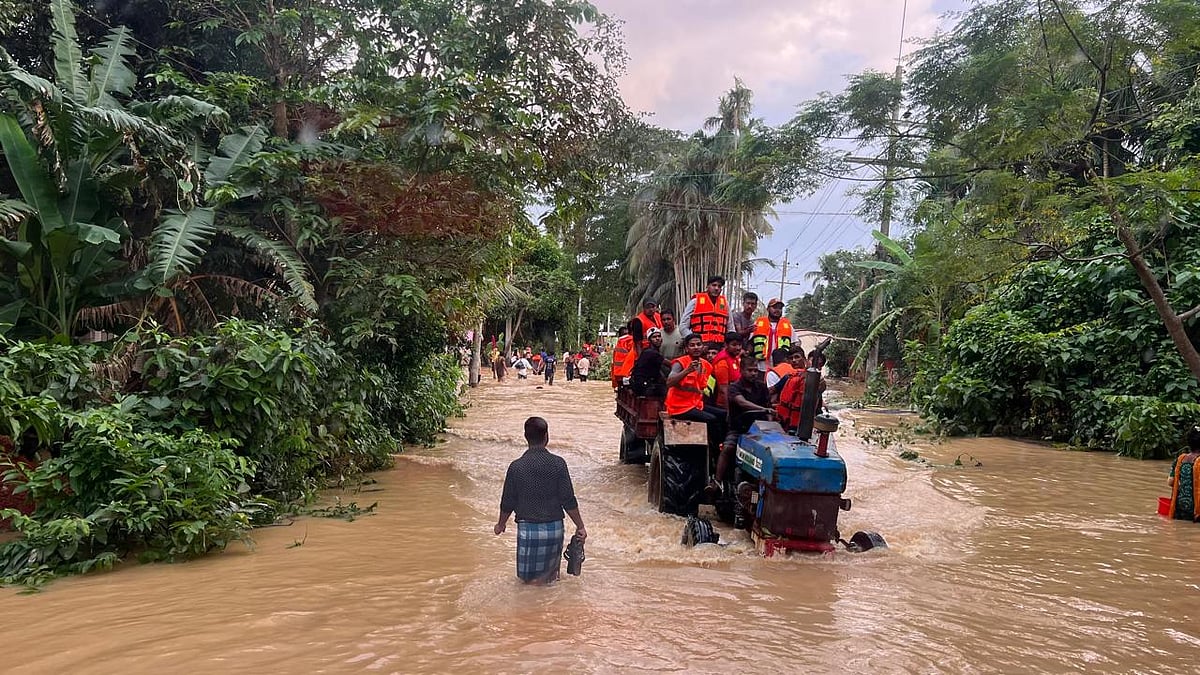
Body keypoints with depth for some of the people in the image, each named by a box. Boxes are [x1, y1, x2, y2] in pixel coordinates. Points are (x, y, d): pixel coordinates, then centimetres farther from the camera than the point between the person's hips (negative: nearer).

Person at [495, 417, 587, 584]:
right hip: (554, 527, 1)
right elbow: (569, 501, -7)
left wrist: (501, 524, 17)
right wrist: (580, 526, 5)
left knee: (530, 579, 10)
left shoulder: (516, 467, -9)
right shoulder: (558, 464, -9)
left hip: (528, 528, -1)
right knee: (551, 576, 19)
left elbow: (508, 503, -1)